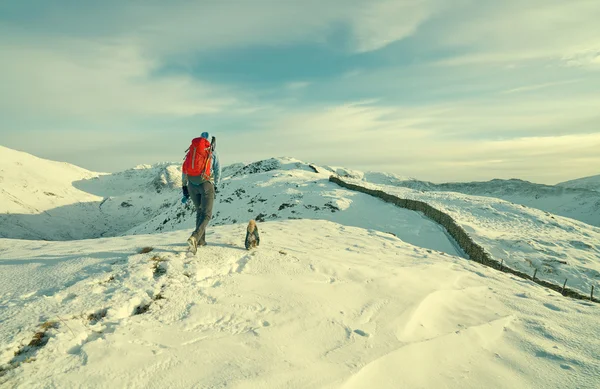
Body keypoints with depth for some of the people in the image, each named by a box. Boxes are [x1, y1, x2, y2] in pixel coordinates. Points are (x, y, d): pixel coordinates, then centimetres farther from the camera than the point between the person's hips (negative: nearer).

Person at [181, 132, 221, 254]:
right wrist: (215, 187, 10)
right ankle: (195, 237, -23)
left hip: (192, 184, 4)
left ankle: (201, 240, 22)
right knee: (207, 214, -1)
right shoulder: (213, 153, 8)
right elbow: (217, 171, 3)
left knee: (199, 212, 21)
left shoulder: (191, 151, 17)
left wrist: (184, 186, 17)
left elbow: (184, 169, 14)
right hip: (206, 183, -4)